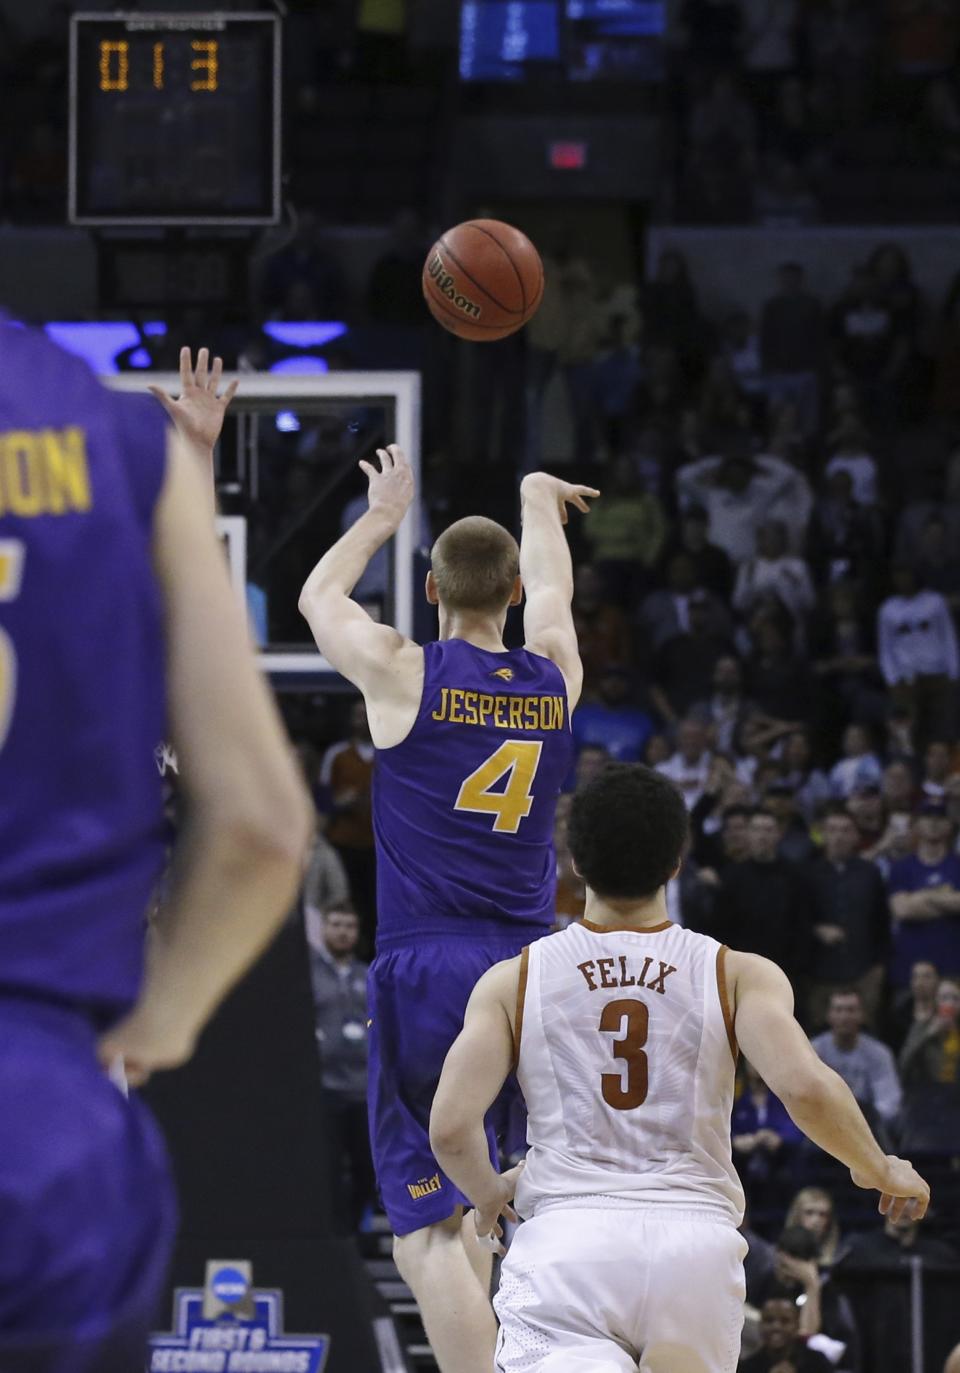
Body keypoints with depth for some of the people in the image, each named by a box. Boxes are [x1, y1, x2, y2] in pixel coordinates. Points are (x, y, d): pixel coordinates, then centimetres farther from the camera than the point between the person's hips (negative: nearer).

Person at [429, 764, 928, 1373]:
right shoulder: (740, 975, 5)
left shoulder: (515, 980, 7)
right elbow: (807, 1088, -10)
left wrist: (489, 1196, 20)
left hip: (565, 1238, -1)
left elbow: (452, 1128, -2)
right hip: (696, 1239, 1)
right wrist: (880, 1172, 8)